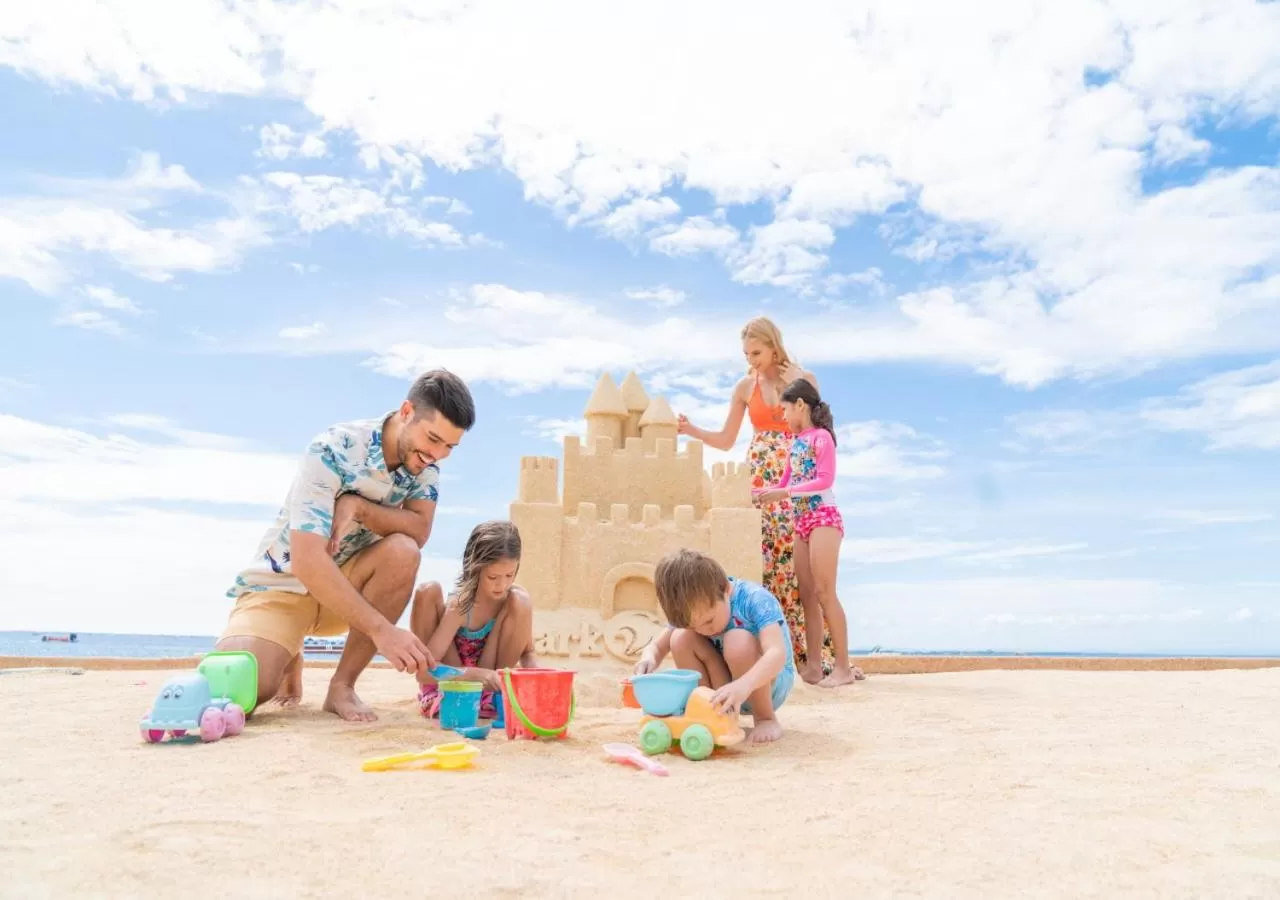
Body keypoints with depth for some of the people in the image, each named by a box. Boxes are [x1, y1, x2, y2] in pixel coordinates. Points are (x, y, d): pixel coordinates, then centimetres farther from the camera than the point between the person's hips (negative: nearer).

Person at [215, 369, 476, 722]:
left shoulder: (424, 459, -9)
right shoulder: (333, 450, -27)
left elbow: (420, 530, -19)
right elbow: (307, 562, -34)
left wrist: (358, 507, -33)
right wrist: (381, 630, -40)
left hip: (348, 580, 4)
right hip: (282, 582, -4)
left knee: (403, 553, -28)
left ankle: (342, 685, -12)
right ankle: (288, 662, 11)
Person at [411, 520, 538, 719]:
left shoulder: (517, 597, -20)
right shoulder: (460, 605, -28)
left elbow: (526, 652, -5)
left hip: (488, 676, 1)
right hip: (451, 679, -1)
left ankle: (492, 692, -12)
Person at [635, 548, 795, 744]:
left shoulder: (755, 600, -27)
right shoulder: (691, 611, -12)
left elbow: (778, 653, -40)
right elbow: (657, 646, -6)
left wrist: (744, 685, -58)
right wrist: (648, 658, -32)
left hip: (770, 683, -4)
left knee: (738, 641, -35)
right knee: (681, 639, -20)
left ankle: (766, 718, -12)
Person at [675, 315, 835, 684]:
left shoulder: (804, 379, 2)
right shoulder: (745, 386, 8)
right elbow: (726, 440, 11)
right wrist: (690, 429, -3)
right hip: (760, 482, 2)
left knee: (802, 566, -7)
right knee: (761, 561, -3)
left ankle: (813, 658, -3)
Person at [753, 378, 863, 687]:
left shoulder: (821, 436, -7)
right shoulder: (796, 442, 15)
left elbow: (825, 481, -16)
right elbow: (784, 484, 18)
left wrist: (784, 493, -19)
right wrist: (762, 493, 7)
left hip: (823, 517, -8)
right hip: (802, 521, 8)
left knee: (825, 592, -9)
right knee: (807, 594, 7)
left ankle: (843, 667, -3)